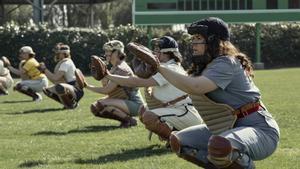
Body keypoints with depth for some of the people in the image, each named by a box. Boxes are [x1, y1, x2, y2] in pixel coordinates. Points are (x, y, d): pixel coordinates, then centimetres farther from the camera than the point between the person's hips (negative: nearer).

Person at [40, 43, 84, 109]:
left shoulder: (66, 63, -16)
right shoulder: (61, 62, 15)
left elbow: (55, 78, -21)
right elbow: (55, 80, 15)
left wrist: (45, 69, -12)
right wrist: (45, 71, 5)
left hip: (76, 91, -10)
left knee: (59, 87, -41)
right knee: (46, 90, 16)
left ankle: (72, 104, -14)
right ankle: (67, 102, 8)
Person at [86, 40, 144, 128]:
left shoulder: (121, 69, -18)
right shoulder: (114, 68, 13)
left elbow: (107, 90, -23)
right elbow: (106, 86, 6)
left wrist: (88, 86, -18)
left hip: (134, 104, -10)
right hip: (126, 102, 10)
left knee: (101, 104, -28)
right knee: (95, 108, 5)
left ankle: (129, 120, -13)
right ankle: (125, 118, 8)